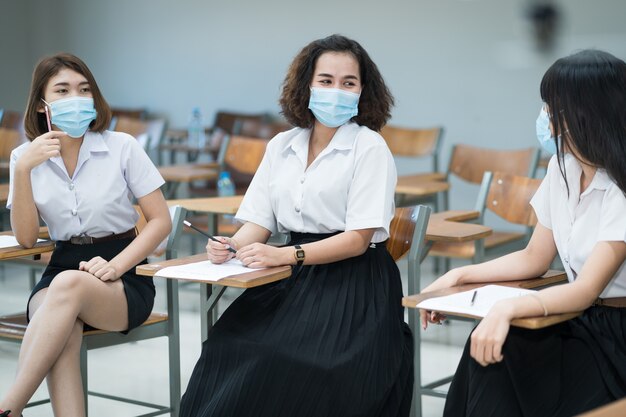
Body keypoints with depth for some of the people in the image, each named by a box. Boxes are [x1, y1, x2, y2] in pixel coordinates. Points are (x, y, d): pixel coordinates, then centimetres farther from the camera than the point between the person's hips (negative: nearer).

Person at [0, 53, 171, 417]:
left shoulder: (122, 147, -3)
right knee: (64, 331, -35)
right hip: (61, 269, 2)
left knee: (69, 285, -36)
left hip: (124, 278, -2)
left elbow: (161, 220, -3)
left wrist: (115, 266, -17)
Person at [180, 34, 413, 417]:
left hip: (354, 284, -4)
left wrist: (287, 255, -22)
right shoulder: (281, 146, 12)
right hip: (294, 282, 5)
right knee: (229, 349, -21)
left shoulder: (370, 148, -4)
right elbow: (259, 222, 11)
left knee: (294, 364, -29)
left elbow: (358, 239, -11)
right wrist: (232, 247, -12)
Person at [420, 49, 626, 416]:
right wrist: (460, 276, 2)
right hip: (578, 322, 6)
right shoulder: (563, 168, 5)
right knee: (487, 348, -22)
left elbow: (587, 290, -27)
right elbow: (535, 259, 14)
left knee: (499, 353, -26)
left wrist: (507, 309, -41)